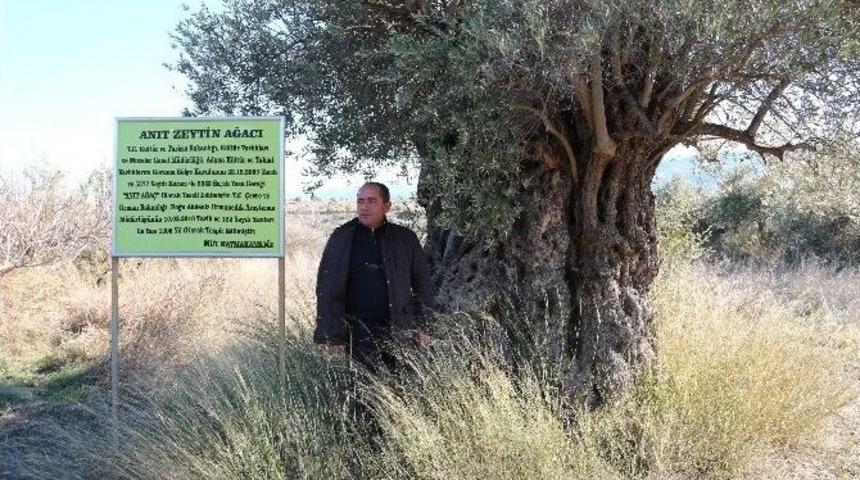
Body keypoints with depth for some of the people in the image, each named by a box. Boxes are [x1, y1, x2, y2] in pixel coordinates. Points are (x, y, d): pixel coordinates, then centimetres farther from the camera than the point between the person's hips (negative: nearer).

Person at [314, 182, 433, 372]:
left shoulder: (406, 239, 7)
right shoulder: (341, 238, 3)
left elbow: (423, 286, 14)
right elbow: (327, 290, 0)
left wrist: (422, 328, 7)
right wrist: (332, 337, -6)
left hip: (398, 332, 1)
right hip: (356, 334, -1)